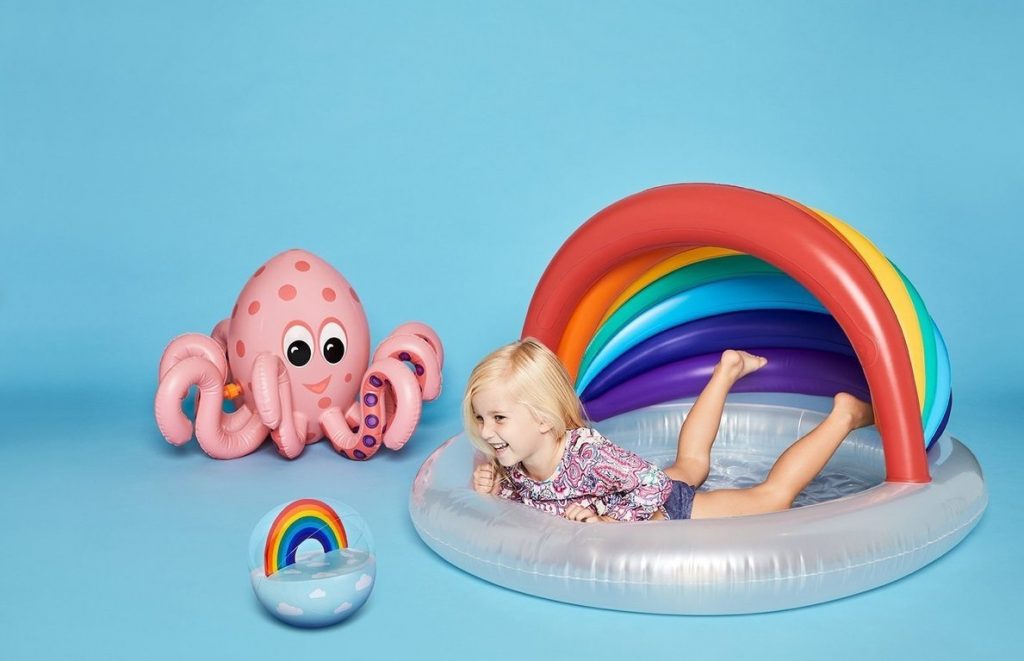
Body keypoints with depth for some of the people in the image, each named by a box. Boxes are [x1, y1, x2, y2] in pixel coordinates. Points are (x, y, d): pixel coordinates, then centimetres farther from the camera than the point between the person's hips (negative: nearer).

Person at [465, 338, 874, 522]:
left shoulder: (587, 454, -41)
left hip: (671, 510, -8)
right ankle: (726, 370, 47)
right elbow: (520, 499, 2)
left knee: (775, 495, 6)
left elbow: (653, 483, -34)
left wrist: (610, 521, -38)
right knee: (691, 464, 35)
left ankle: (844, 416, 20)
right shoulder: (514, 466, -17)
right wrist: (495, 490, -18)